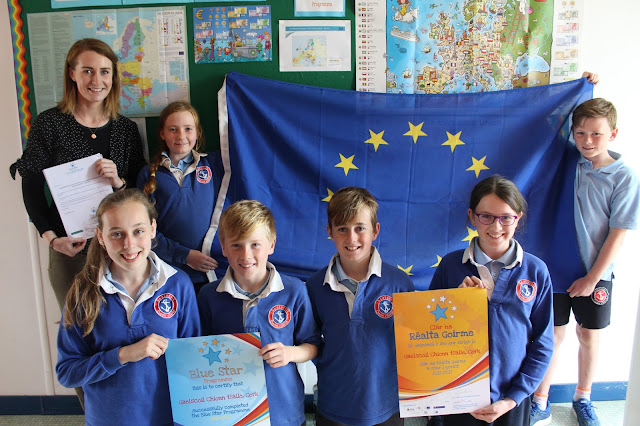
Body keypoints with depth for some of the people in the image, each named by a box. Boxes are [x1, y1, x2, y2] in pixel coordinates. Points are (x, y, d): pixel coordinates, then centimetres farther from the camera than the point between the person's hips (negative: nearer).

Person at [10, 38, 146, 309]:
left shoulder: (126, 129, 5)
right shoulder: (49, 123, -3)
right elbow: (31, 188, 0)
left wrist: (119, 182, -14)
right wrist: (51, 238, -9)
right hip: (69, 246, -2)